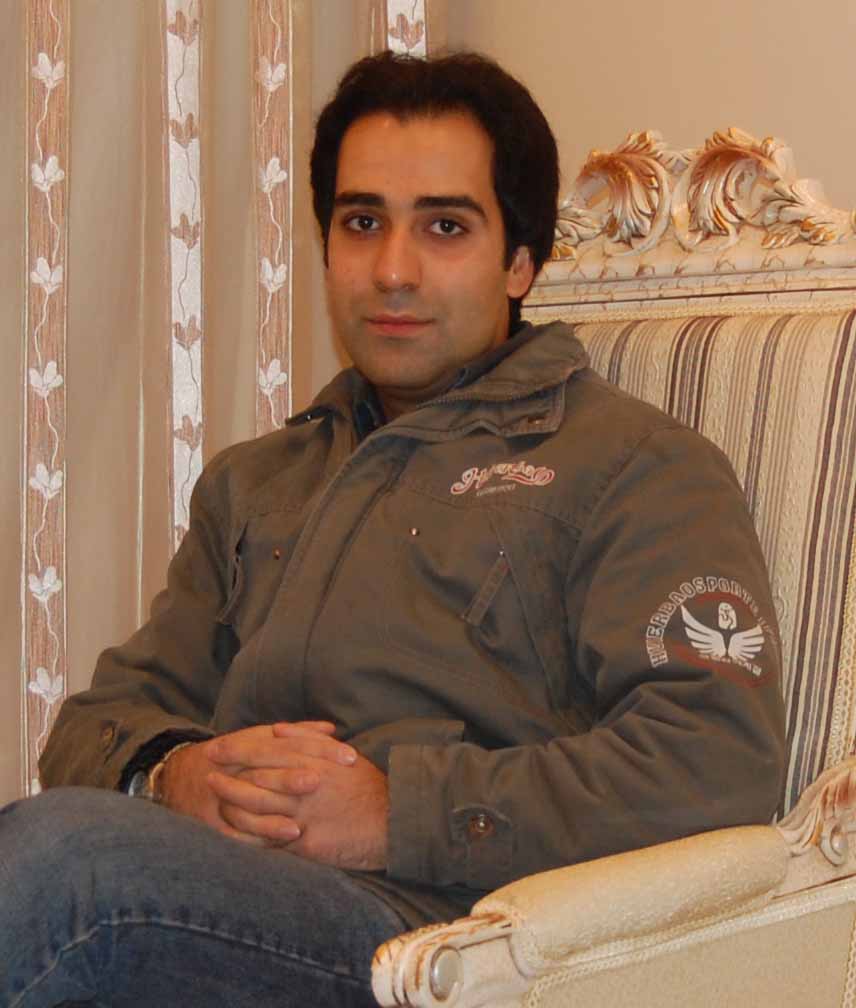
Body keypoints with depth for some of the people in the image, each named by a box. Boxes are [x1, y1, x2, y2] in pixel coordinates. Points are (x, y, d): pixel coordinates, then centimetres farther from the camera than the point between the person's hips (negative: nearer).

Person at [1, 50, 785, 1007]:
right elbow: (101, 719, 21)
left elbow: (718, 765, -8)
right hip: (218, 909, 5)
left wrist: (398, 808, -13)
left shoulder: (636, 464, 6)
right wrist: (172, 773, -5)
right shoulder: (250, 482, 26)